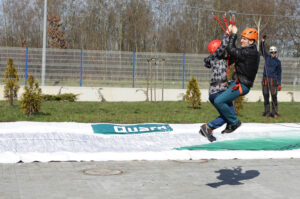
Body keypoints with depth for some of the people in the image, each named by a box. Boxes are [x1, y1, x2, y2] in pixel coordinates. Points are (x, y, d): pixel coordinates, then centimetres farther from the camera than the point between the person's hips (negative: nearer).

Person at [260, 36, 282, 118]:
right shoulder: (267, 57, 10)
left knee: (274, 96, -8)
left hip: (273, 80, -2)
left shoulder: (278, 61, 5)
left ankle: (274, 112, -3)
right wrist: (262, 41, -7)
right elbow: (262, 49, 9)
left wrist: (279, 84, 2)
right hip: (265, 79, 2)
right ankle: (267, 112, 8)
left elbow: (279, 73, 6)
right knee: (266, 96, 3)